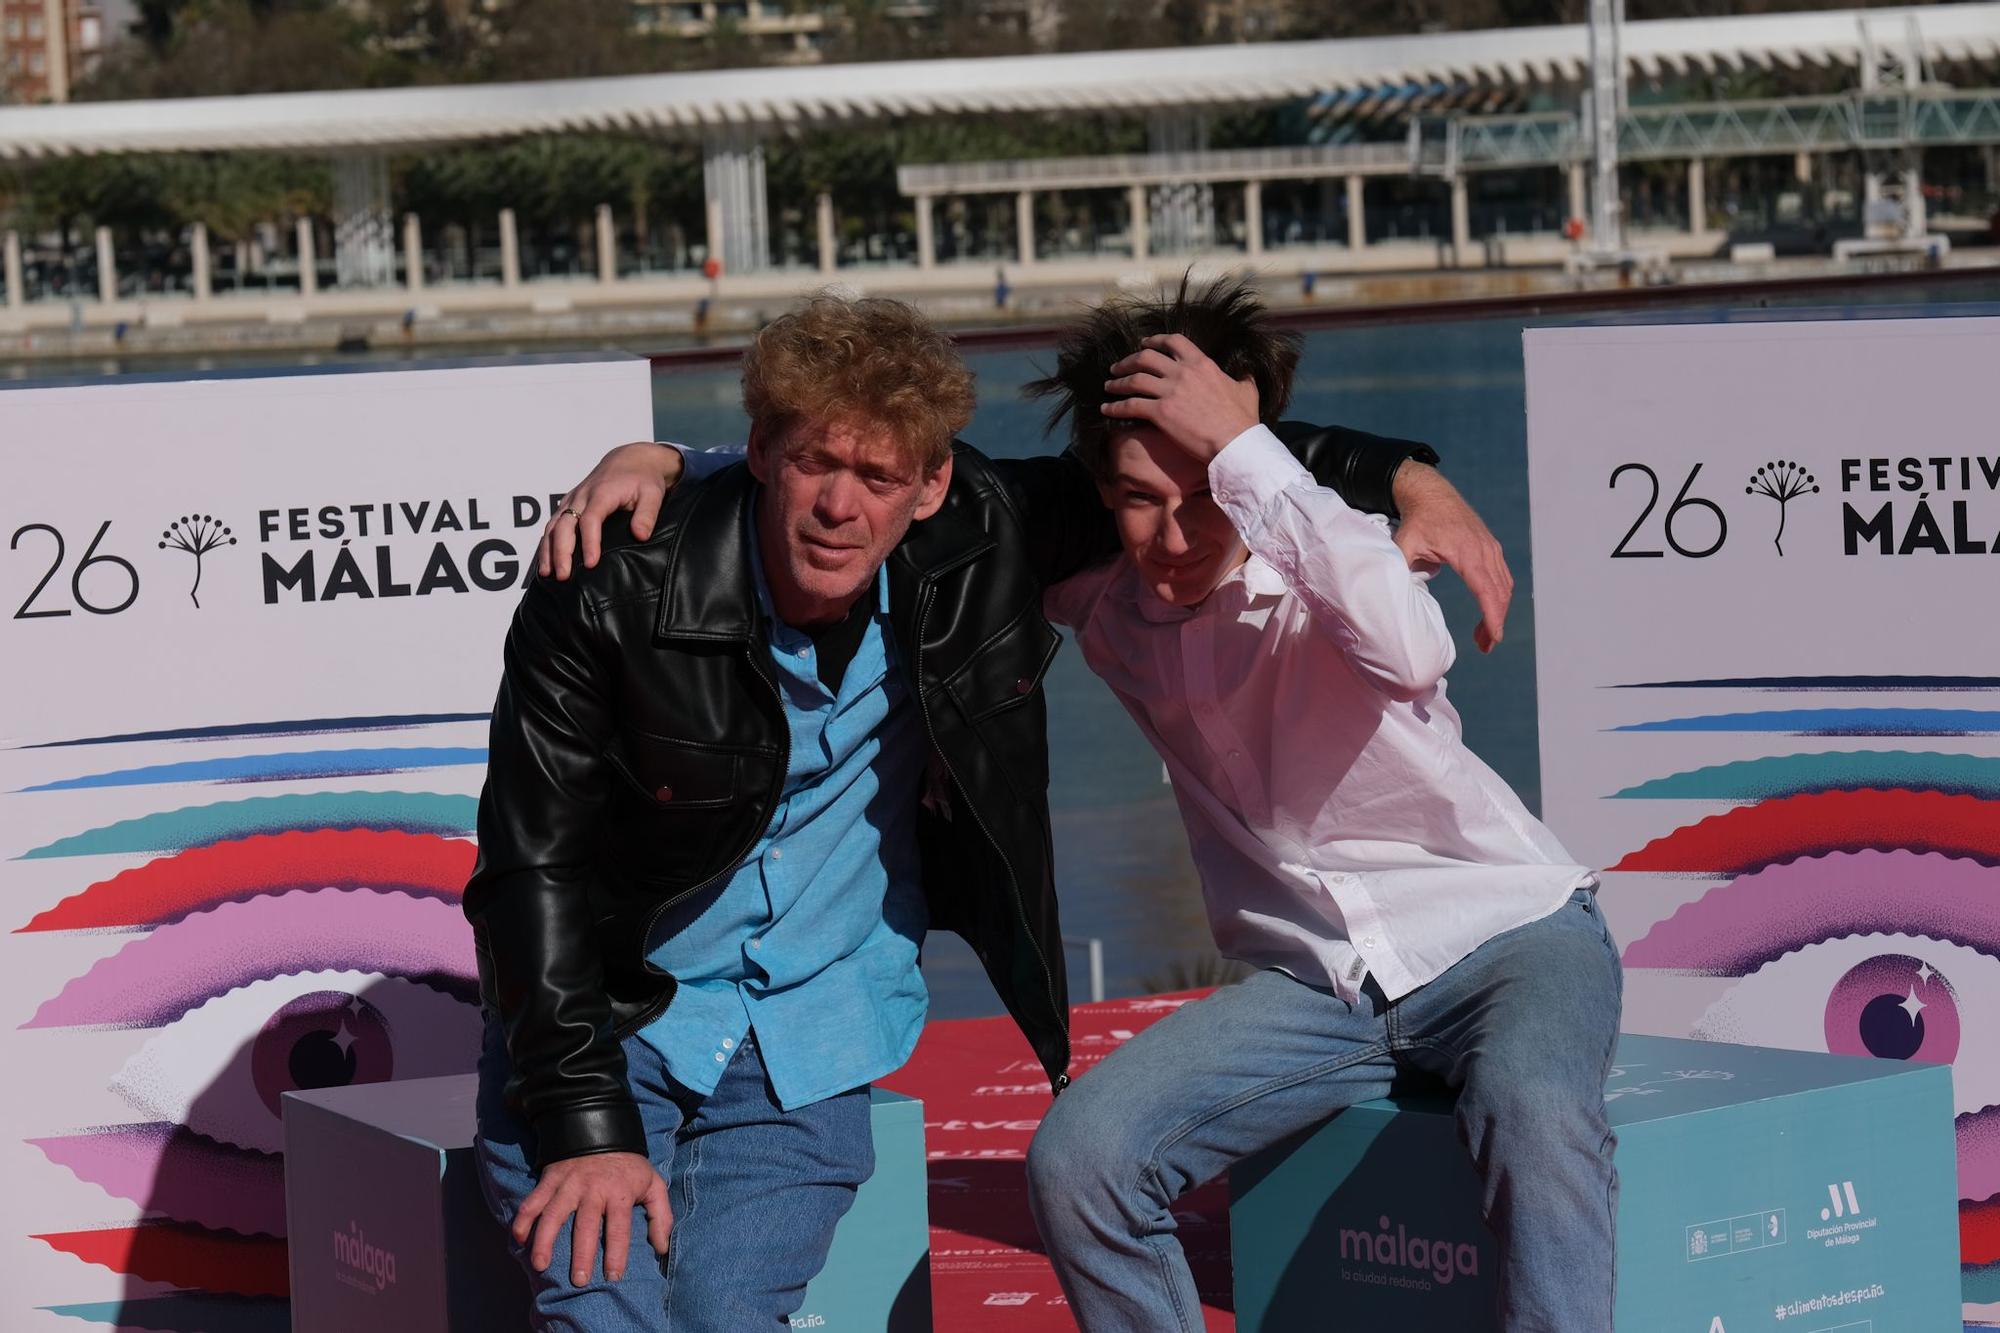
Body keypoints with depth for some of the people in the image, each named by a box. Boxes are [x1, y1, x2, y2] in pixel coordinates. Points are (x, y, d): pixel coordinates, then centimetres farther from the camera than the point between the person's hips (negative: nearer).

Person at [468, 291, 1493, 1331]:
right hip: (603, 1020, -2)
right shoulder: (615, 594, -16)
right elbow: (536, 867, -13)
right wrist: (586, 1128, -19)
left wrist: (1401, 477, 3)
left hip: (809, 1049, 2)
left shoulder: (981, 542, -8)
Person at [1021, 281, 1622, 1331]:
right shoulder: (1100, 602, 0)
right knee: (1074, 1158, -20)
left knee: (1533, 1114, -38)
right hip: (1309, 983, 4)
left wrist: (1239, 450, -33)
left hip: (1503, 937, -4)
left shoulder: (1319, 568, -14)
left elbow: (1410, 651, -40)